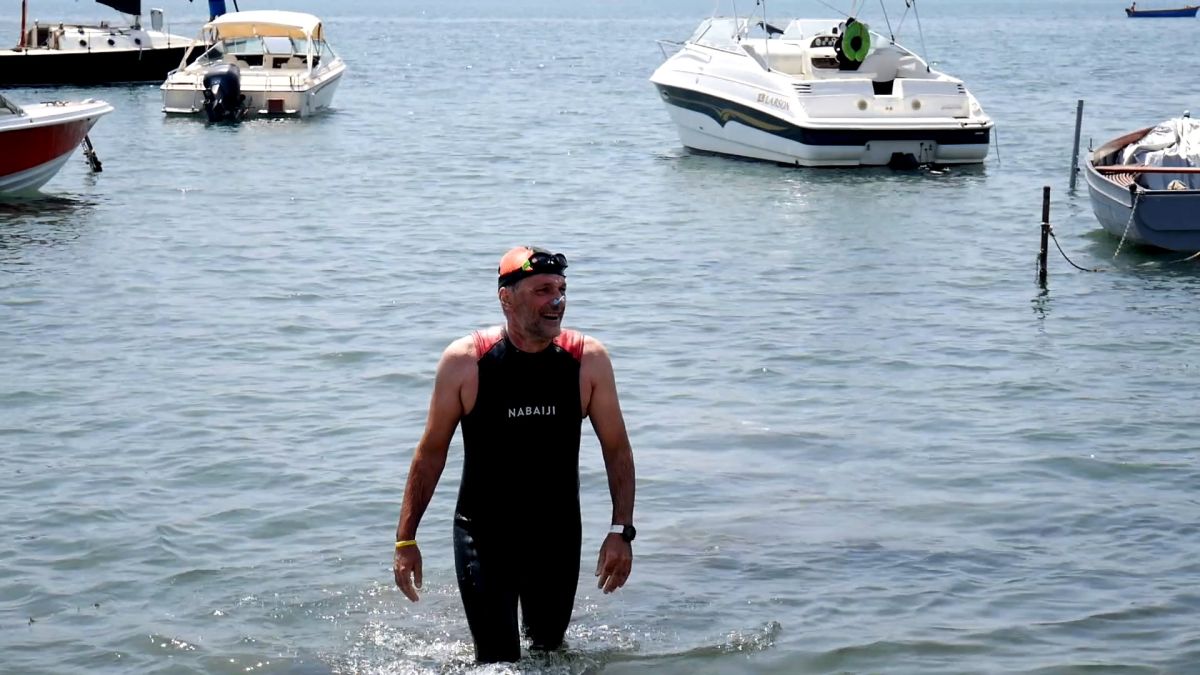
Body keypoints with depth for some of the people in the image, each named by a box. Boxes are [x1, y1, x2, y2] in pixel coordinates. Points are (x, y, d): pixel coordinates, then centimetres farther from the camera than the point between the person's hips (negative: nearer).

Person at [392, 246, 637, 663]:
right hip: (483, 536, -2)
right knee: (499, 662, -12)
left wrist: (621, 531, -8)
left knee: (549, 652, 16)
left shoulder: (589, 360, -7)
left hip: (559, 538, 3)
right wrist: (406, 540, -3)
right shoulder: (465, 362, -11)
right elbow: (431, 452, -2)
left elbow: (617, 449, 1)